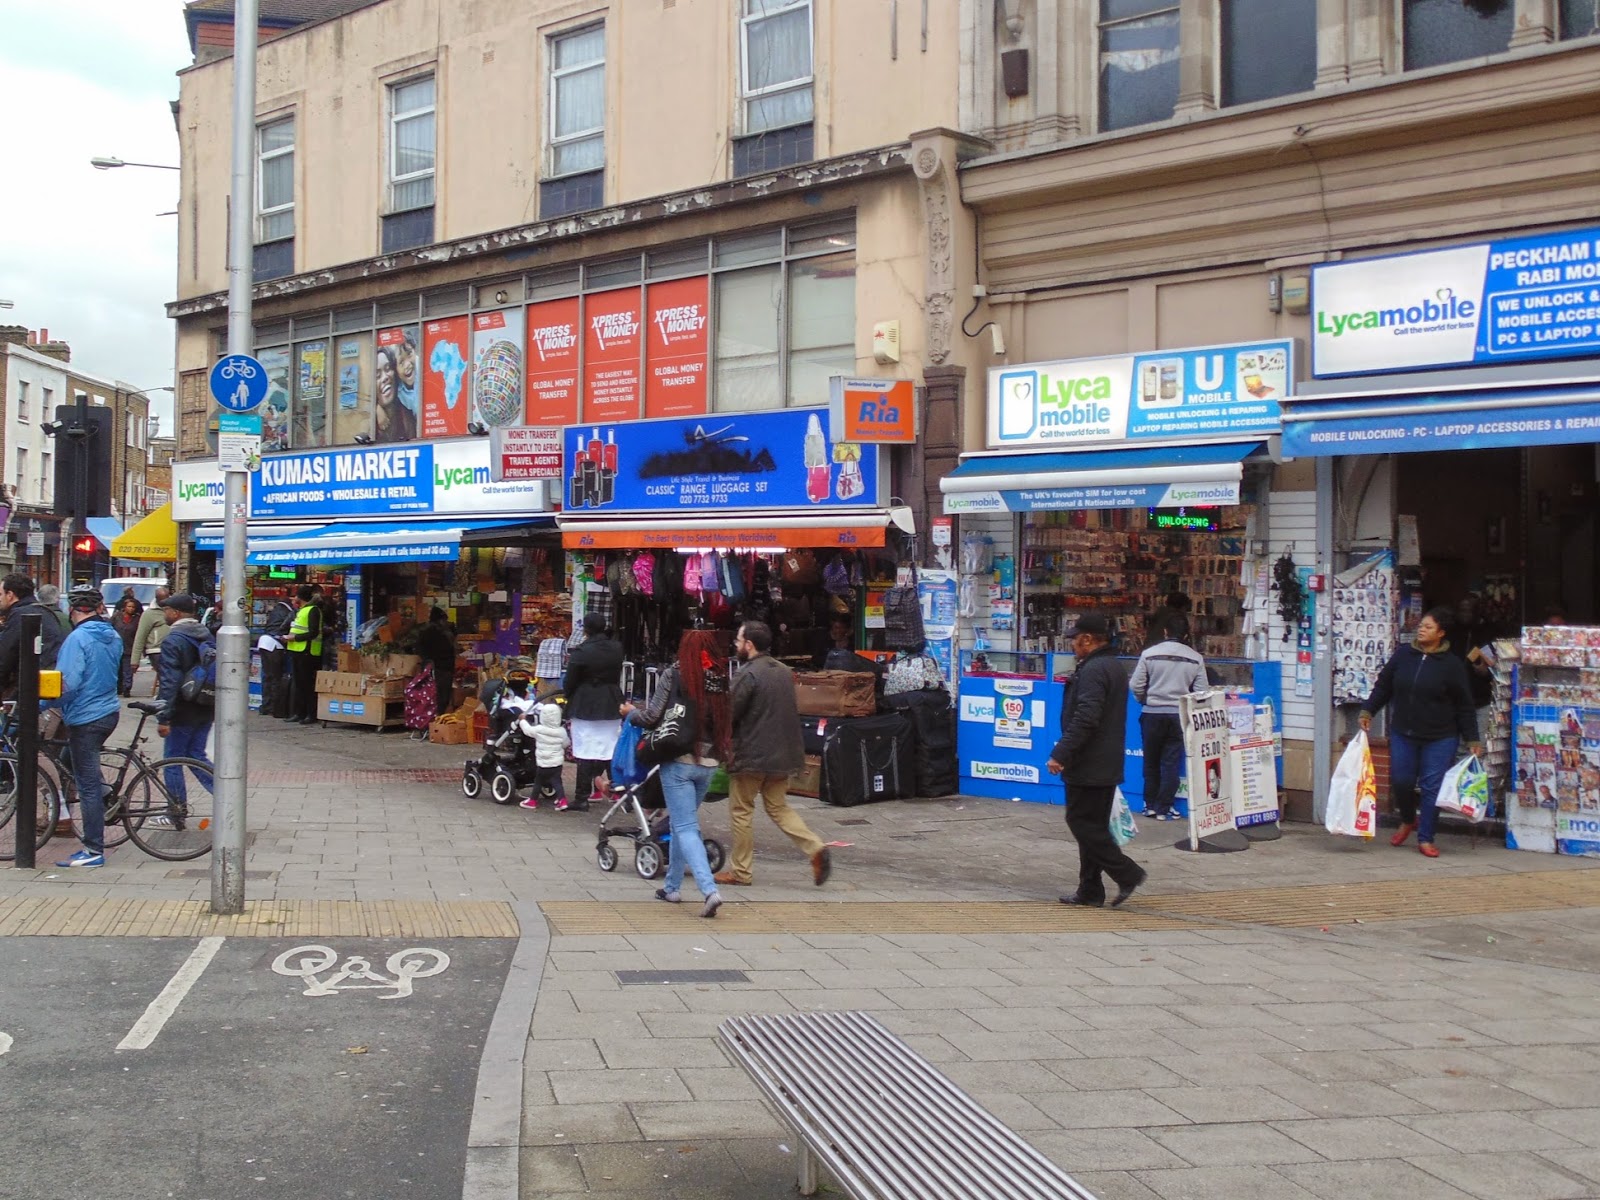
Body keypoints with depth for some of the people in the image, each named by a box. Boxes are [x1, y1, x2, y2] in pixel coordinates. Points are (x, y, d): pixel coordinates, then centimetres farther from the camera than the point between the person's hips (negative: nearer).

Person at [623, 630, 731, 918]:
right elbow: (729, 722, 2)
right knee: (682, 822, 21)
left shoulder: (674, 675, -8)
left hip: (678, 760, -4)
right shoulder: (721, 679, 1)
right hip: (708, 762, 4)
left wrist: (630, 712, 13)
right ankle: (672, 886, 29)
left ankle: (709, 890, -21)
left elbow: (652, 717, -7)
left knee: (686, 827, -5)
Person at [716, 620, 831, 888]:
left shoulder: (748, 674, -16)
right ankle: (816, 848, -3)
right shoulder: (784, 671, 10)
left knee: (741, 811, 6)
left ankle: (740, 871, 12)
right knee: (779, 808, 15)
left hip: (752, 754, -8)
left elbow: (728, 715, -16)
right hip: (782, 753, 8)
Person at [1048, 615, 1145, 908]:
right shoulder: (1114, 667, 16)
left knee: (1082, 822, -4)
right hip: (1108, 765, 10)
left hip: (1087, 767, -10)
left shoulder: (1093, 670, -17)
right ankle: (1090, 891, 14)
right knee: (1094, 825, 11)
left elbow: (1085, 718, -26)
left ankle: (1127, 873, -6)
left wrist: (1060, 754, -25)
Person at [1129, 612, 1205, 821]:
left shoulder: (1149, 654, -6)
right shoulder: (1196, 658, -2)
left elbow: (1136, 685, -5)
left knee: (1151, 761, 14)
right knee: (1171, 763, 6)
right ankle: (1163, 808, 6)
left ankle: (1151, 804, 20)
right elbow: (1201, 691, -1)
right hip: (1179, 715, 0)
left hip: (1152, 713, 0)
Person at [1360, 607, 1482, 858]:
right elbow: (1383, 686, 12)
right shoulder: (1403, 655, 2)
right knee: (1400, 781, 4)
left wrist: (1472, 739, -3)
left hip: (1440, 738, -3)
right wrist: (1368, 711, 3)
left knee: (1432, 787, -1)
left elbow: (1464, 705, -2)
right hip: (1403, 734, 3)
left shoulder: (1452, 664, -6)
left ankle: (1425, 839, 9)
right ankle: (1408, 821, 34)